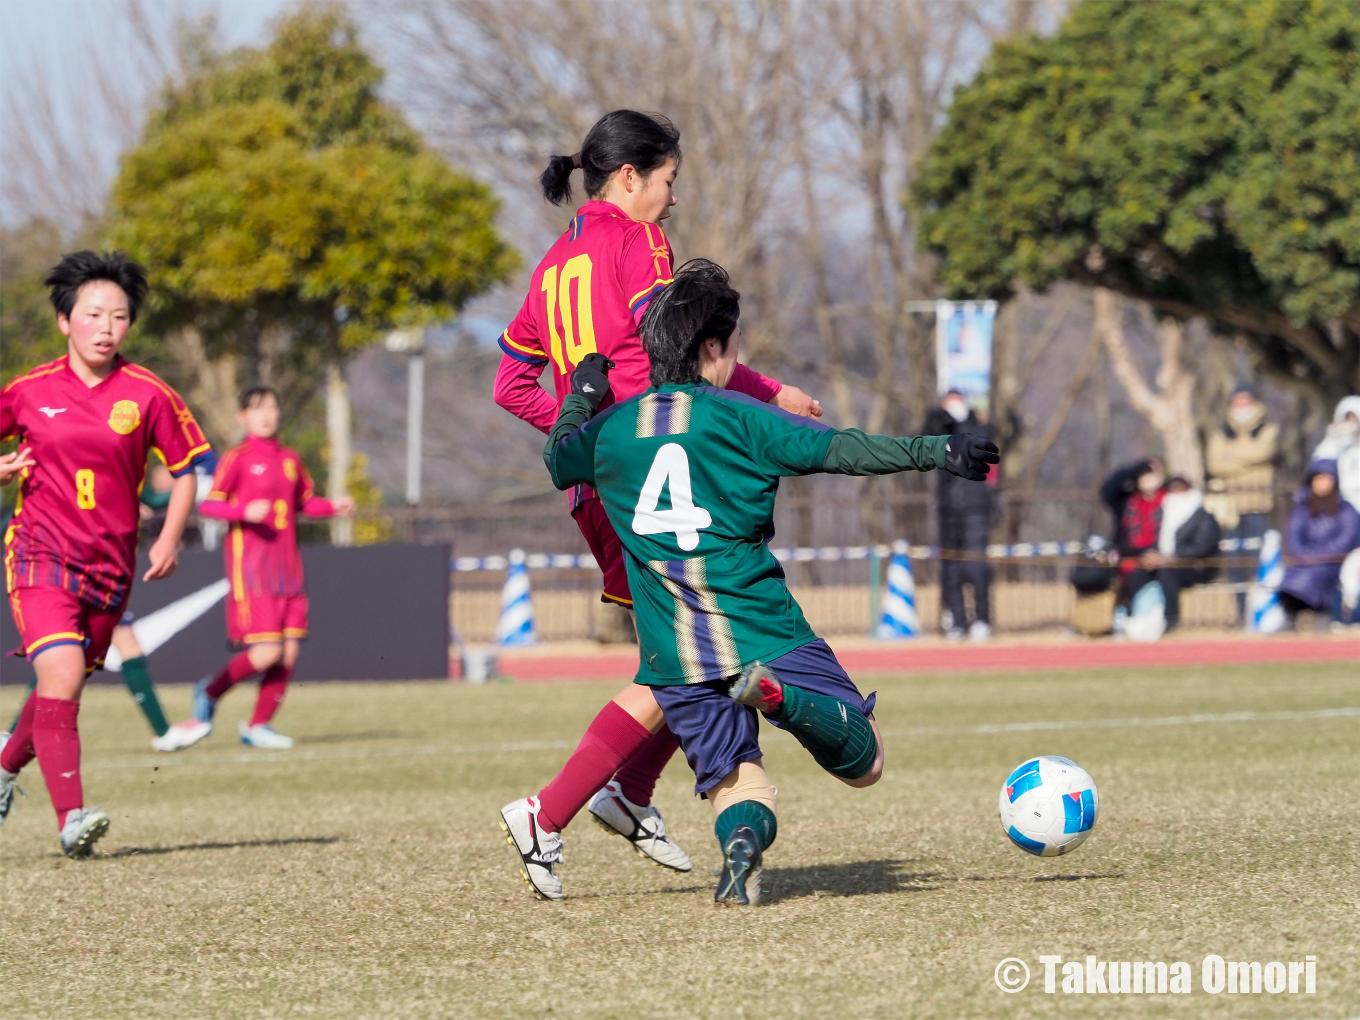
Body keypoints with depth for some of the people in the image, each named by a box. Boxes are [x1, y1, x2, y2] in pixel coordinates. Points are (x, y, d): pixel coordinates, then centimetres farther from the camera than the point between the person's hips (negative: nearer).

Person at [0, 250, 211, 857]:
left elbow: (185, 467, 8)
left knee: (66, 685, 13)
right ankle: (72, 819, -23)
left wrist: (169, 539, -3)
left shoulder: (148, 395, -2)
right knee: (61, 678, -19)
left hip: (109, 564, 2)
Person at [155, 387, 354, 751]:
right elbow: (207, 505, -8)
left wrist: (334, 506, 8)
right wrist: (245, 512, -23)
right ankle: (210, 692, 11)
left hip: (287, 565, 6)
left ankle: (258, 726, 12)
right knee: (266, 651, -14)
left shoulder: (290, 459, 14)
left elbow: (305, 501, 26)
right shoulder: (237, 459, -4)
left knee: (289, 652, 0)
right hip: (250, 565, -6)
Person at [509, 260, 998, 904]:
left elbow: (557, 460, 30)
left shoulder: (609, 429, 9)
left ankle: (742, 840, -26)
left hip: (674, 656, 4)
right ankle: (780, 695, -28)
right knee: (865, 761, 2)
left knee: (735, 780, 11)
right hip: (760, 628, -4)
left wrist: (584, 395, 39)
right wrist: (932, 452, -4)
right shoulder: (737, 417, -3)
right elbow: (839, 450, -9)